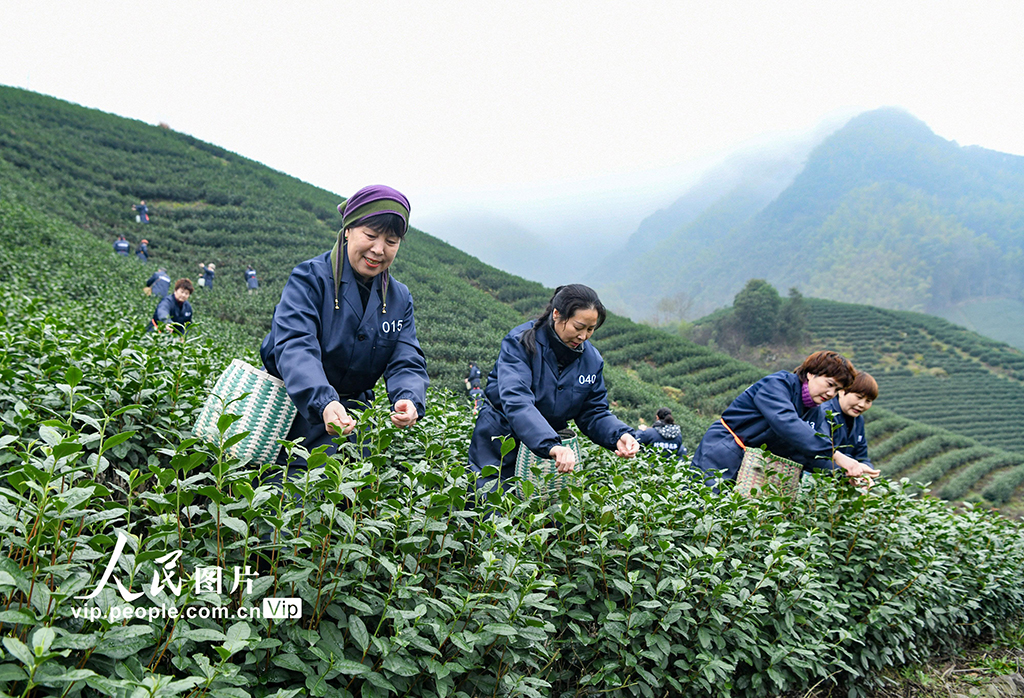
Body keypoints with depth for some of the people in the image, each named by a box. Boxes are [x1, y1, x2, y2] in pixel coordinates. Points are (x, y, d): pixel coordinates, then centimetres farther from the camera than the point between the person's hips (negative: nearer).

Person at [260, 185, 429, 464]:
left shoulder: (400, 298, 7)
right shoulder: (310, 277, -9)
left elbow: (407, 362, -2)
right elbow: (294, 346, -24)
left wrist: (410, 399, -27)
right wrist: (323, 403, -42)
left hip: (353, 413, 4)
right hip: (296, 406, -4)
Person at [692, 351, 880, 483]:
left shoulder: (816, 414, 10)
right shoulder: (776, 384, -14)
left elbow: (810, 456, 0)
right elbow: (787, 424, -32)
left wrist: (847, 471, -18)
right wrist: (836, 456, -36)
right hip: (720, 461, -7)